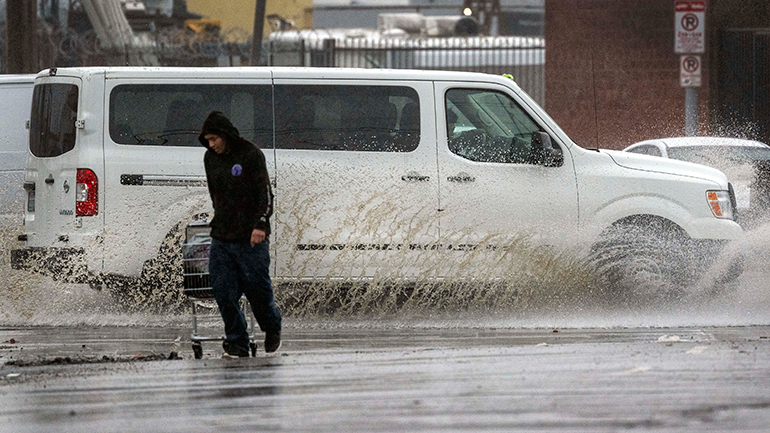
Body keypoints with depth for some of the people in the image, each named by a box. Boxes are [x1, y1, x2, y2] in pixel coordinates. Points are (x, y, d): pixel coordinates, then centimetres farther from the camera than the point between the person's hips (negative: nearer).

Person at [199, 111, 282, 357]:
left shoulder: (251, 155, -8)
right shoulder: (210, 158, 11)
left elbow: (265, 194, -11)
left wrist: (260, 225, -21)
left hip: (250, 238, -5)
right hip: (221, 237, 5)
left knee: (257, 288, -2)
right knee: (223, 292, -3)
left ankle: (272, 328, 25)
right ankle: (237, 343, 4)